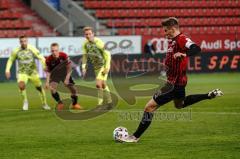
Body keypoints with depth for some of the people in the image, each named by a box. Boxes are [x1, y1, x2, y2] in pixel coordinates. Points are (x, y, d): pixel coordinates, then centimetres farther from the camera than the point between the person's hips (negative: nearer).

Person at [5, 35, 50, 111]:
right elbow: (10, 60, 9)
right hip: (22, 73, 0)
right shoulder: (16, 51, -7)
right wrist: (7, 70, -1)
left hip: (33, 72, 0)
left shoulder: (32, 49, -13)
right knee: (21, 86, -27)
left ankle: (44, 104, 27)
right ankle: (25, 101, -3)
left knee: (39, 87, 5)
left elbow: (41, 58, -15)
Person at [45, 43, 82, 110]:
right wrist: (47, 81, -22)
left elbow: (69, 67, -17)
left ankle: (75, 104, 21)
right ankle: (60, 103, -4)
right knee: (52, 88, -24)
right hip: (55, 74, 0)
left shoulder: (64, 55, -27)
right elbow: (48, 71, -12)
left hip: (65, 73, 0)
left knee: (73, 88, -4)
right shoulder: (49, 59, -25)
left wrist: (67, 79, -21)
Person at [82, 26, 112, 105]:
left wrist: (107, 67, -22)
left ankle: (100, 103, -8)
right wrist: (84, 67, 0)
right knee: (103, 84, 15)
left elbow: (107, 54, -20)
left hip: (103, 65, -7)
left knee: (98, 84, -18)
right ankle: (109, 101, 28)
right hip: (96, 66, 7)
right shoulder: (85, 44, -3)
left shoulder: (98, 42, -23)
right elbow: (85, 56, 10)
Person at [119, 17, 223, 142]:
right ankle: (210, 95, 34)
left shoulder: (181, 39, -20)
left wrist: (184, 54, -51)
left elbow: (196, 49, -37)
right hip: (178, 81, 11)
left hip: (175, 83, -11)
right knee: (180, 104, 37)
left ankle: (135, 137, -1)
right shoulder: (172, 40, 8)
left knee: (150, 107, -9)